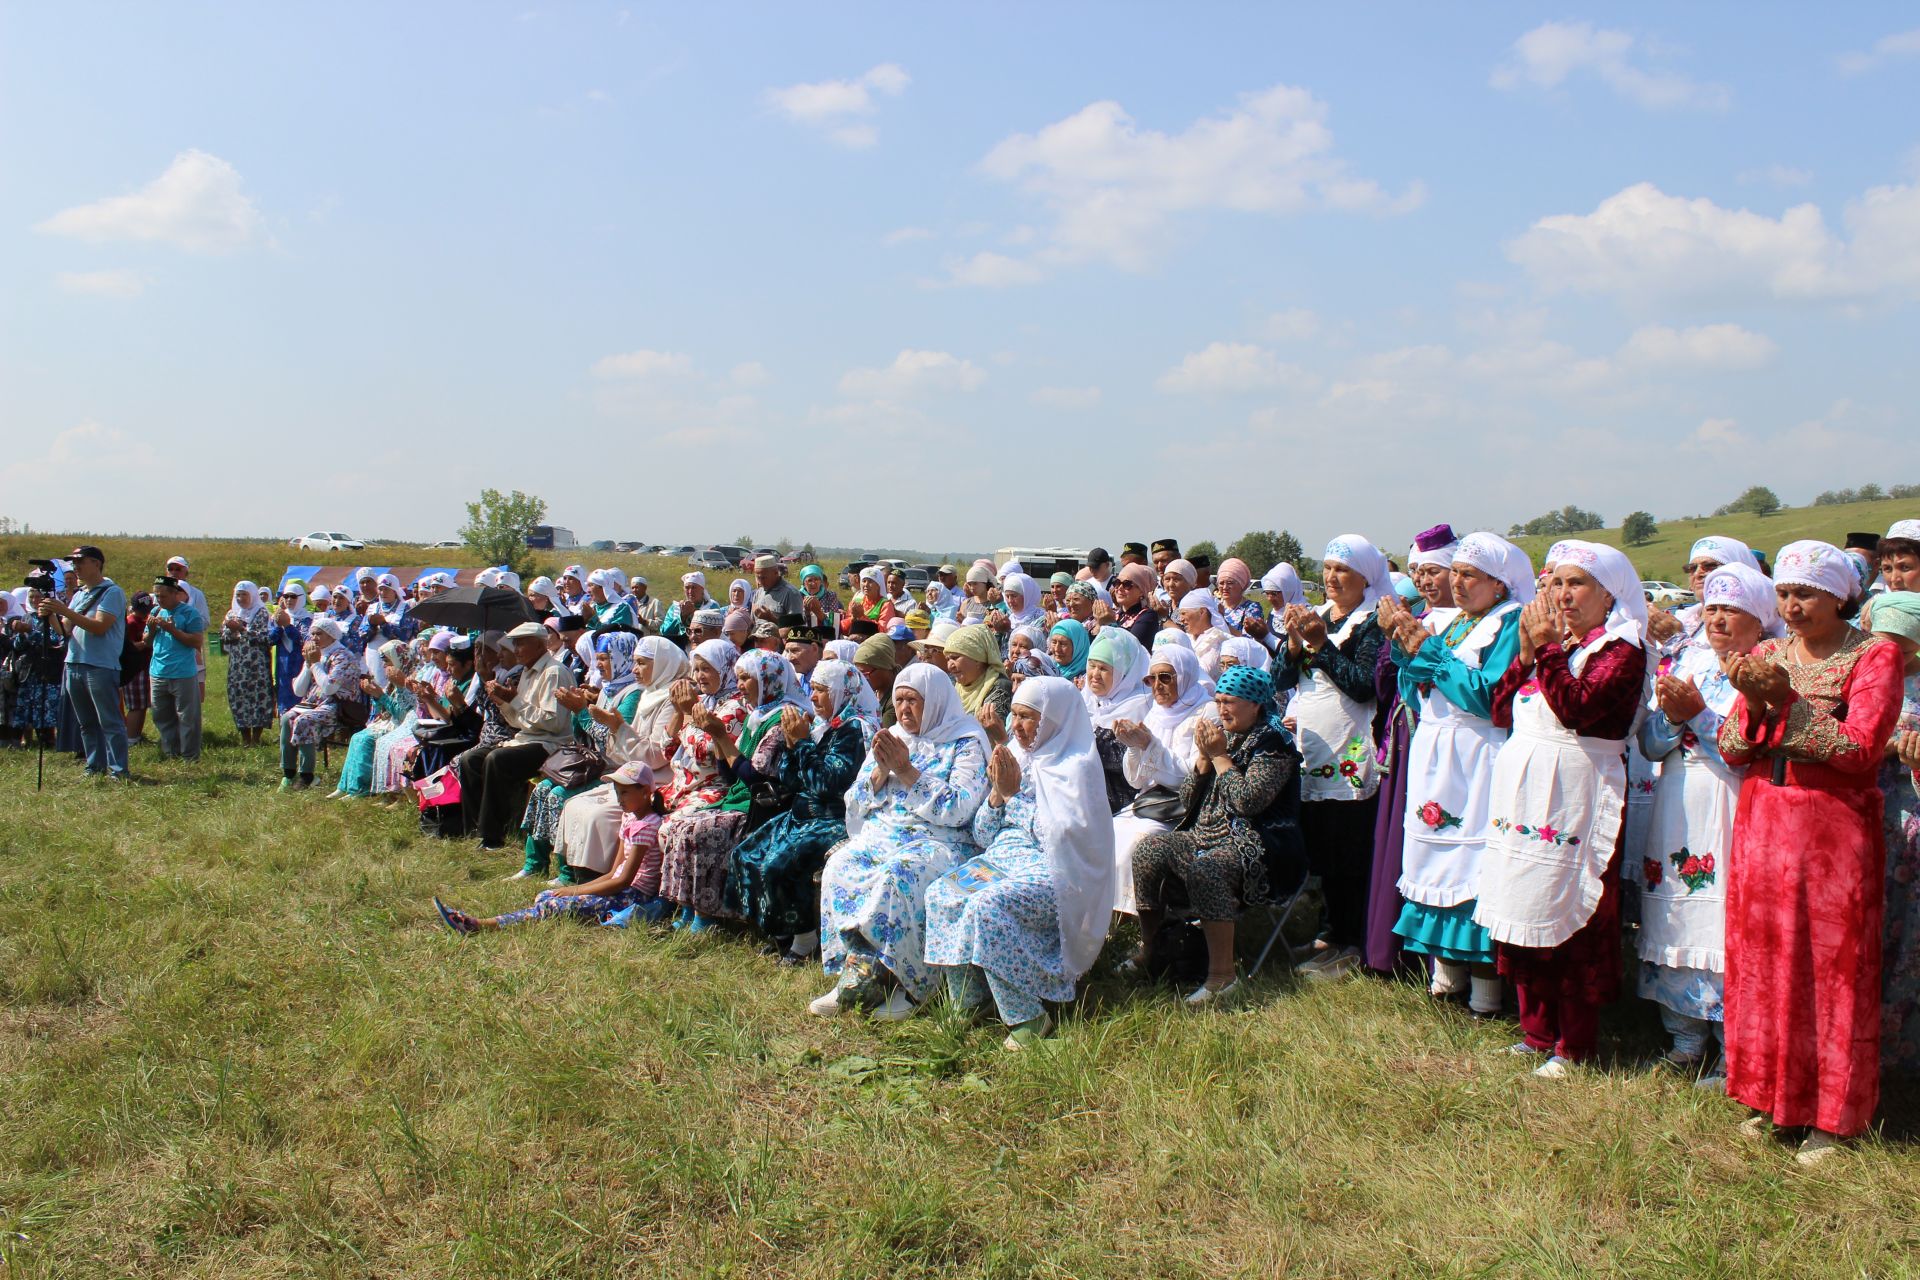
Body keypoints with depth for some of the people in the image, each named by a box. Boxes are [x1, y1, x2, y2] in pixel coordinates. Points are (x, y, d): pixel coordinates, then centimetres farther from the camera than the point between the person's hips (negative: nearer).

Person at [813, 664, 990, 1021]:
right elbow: (857, 803, 15)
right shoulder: (889, 739, 17)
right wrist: (881, 771, -4)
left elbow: (956, 809, -13)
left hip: (939, 841, -5)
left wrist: (907, 771, -14)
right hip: (881, 834, 5)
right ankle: (860, 977, -24)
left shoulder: (966, 743, 0)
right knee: (840, 867, -26)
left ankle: (865, 972, -22)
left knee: (897, 875, -36)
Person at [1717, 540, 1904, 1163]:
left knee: (1831, 967, 2)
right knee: (1764, 961, 8)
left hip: (1834, 829, -4)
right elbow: (1731, 751, 4)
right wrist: (1751, 704, -13)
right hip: (1761, 825, 5)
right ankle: (1774, 1096, 22)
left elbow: (1861, 748, -16)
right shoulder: (1767, 655, 10)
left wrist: (1787, 702, -20)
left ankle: (1832, 1116, 14)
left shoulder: (1873, 656, -4)